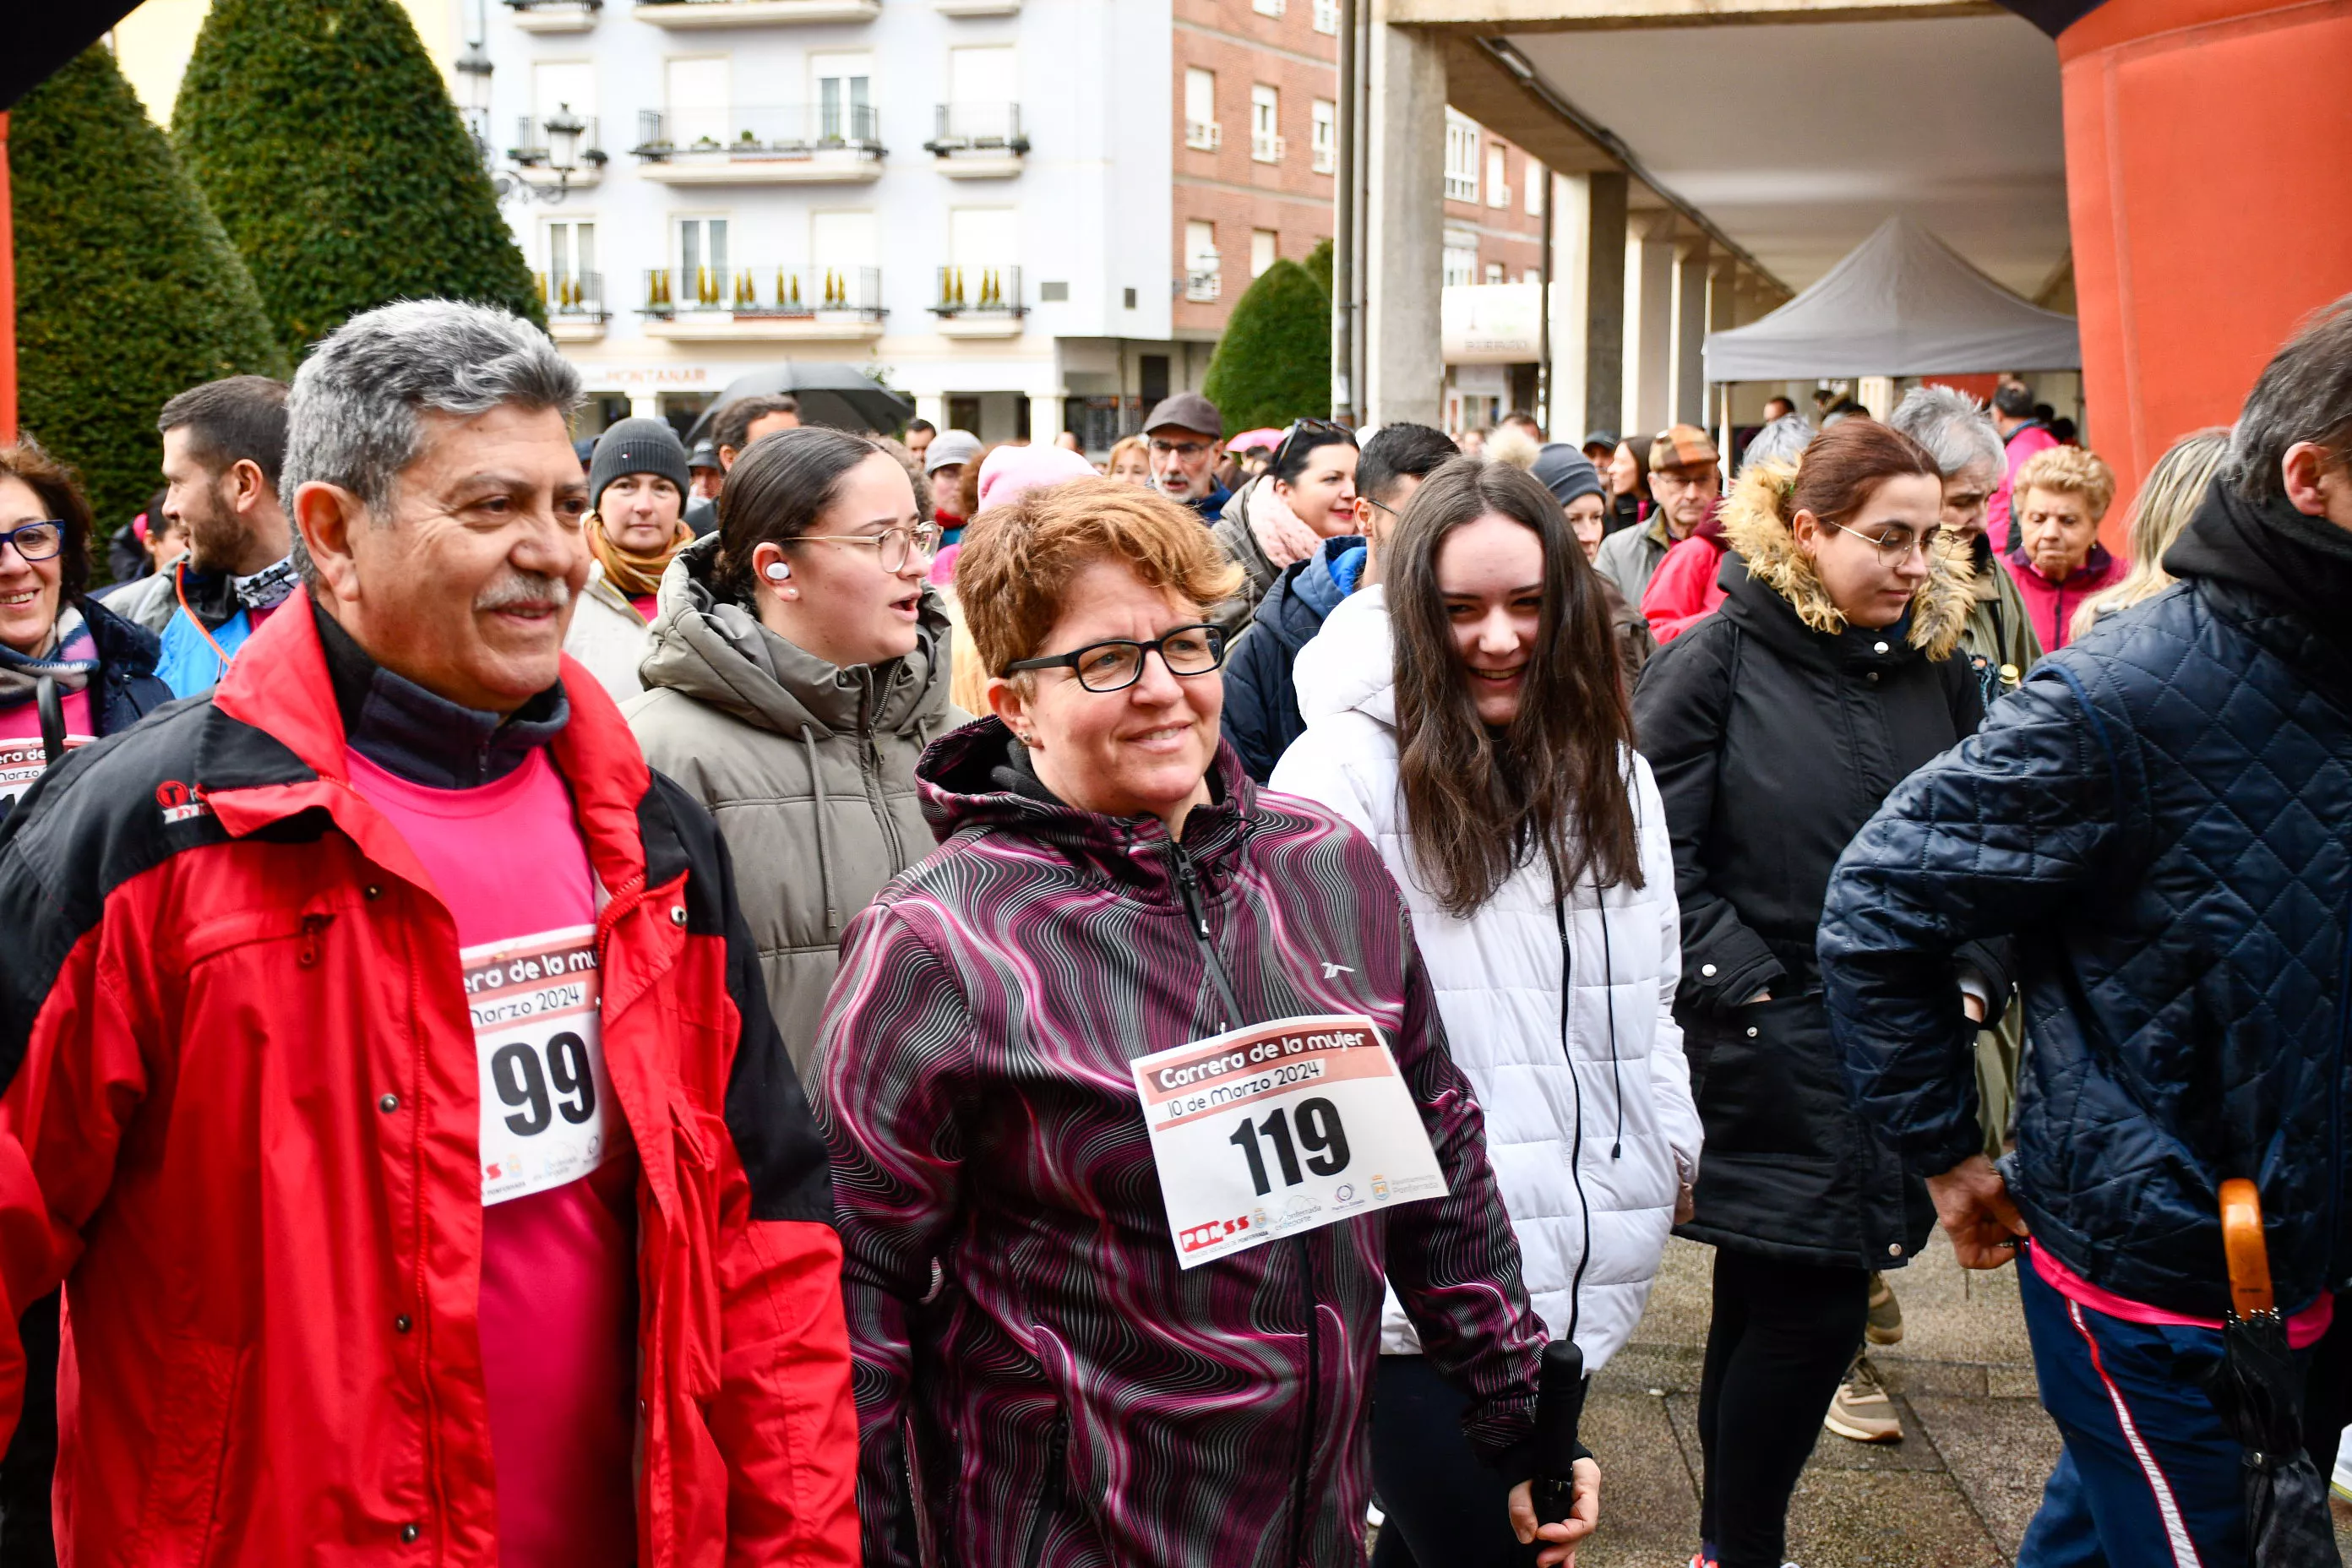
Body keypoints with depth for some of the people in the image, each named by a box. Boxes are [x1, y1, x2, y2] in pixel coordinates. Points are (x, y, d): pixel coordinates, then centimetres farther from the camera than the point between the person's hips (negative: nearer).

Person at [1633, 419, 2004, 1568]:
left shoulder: (1940, 670, 8)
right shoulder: (1717, 661, -7)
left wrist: (1973, 984, 1)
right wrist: (1743, 990, -14)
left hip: (1897, 1047, 5)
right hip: (1764, 1055, -5)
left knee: (1770, 1306, 14)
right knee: (1812, 1305, -3)